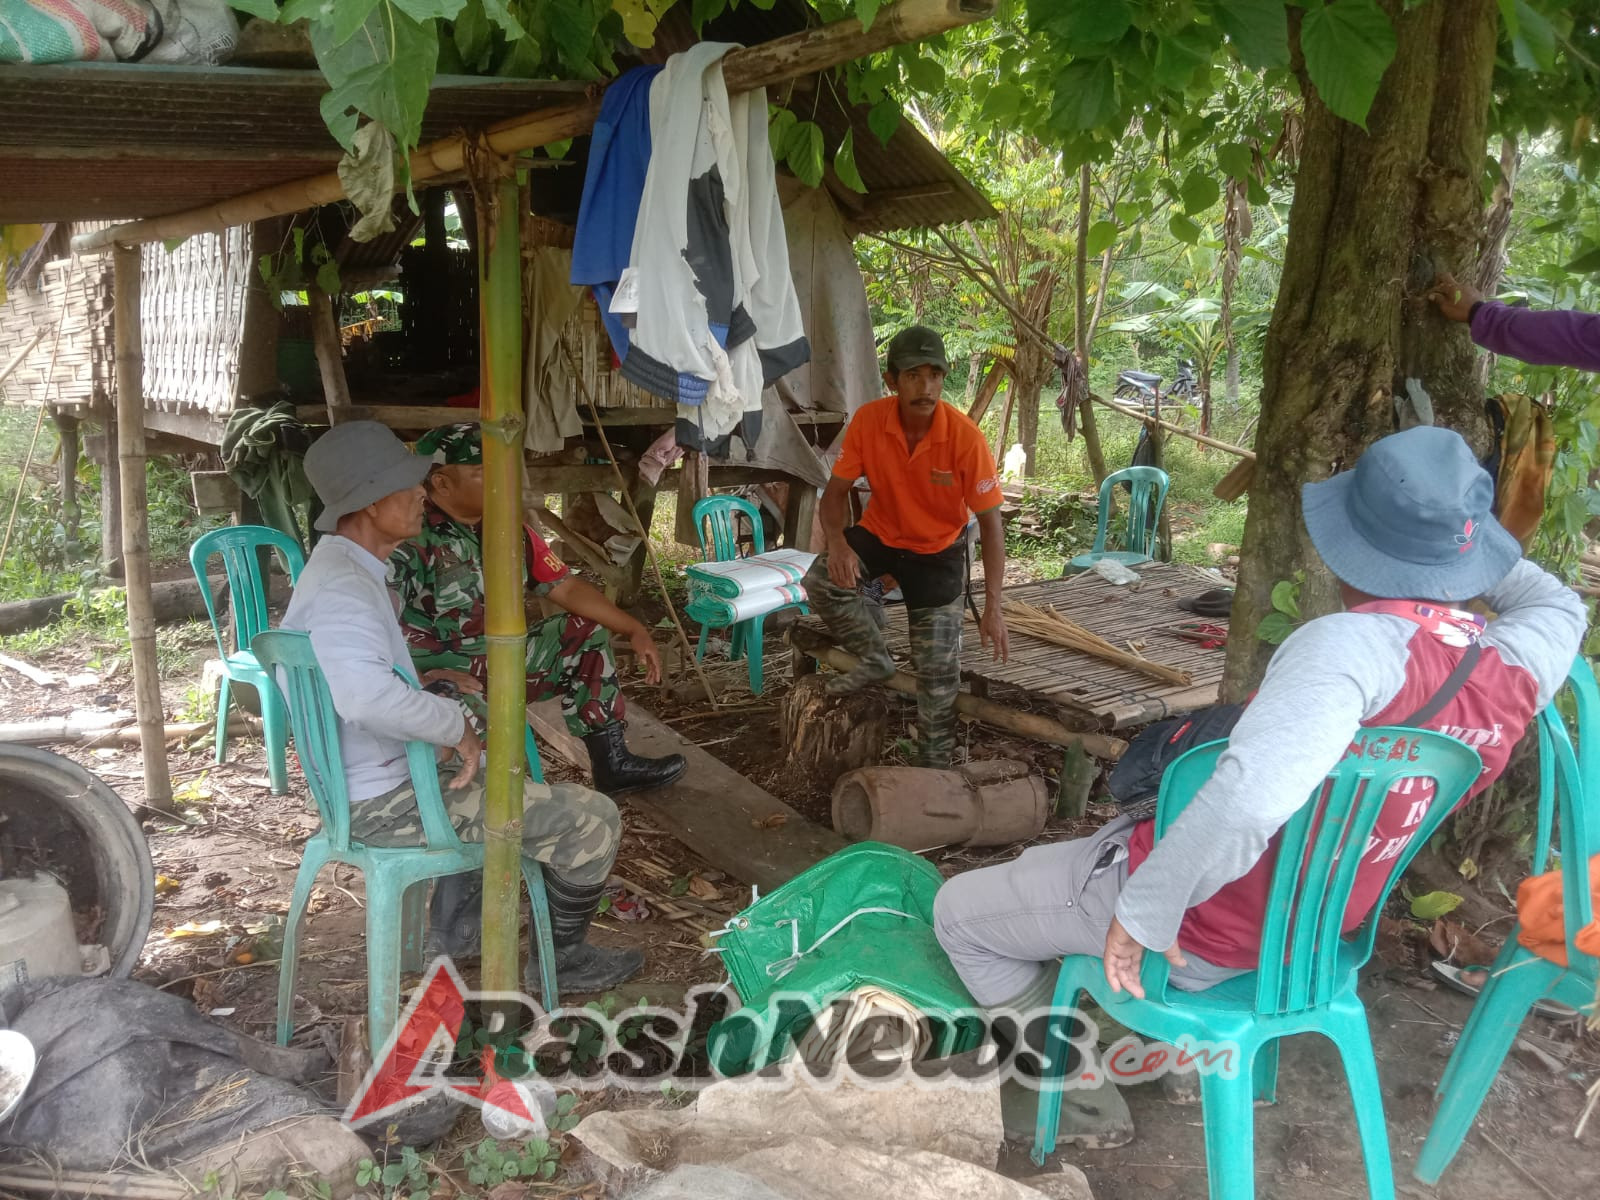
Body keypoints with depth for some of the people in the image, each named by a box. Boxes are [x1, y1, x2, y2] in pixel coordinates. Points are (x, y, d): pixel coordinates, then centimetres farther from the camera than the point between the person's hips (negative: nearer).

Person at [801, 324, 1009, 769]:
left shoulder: (965, 437, -26)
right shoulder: (868, 421, -20)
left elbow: (990, 522, -20)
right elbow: (835, 492, -11)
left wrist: (992, 608, -26)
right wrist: (837, 542, -35)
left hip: (939, 549, -2)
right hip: (879, 533, 2)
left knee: (939, 672, -4)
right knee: (821, 582, -27)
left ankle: (933, 766, 19)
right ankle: (875, 659, 0)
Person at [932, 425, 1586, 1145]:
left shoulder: (1357, 644, -36)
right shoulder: (1517, 662, -10)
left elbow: (1250, 794, -51)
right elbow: (1558, 605, 17)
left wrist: (1144, 914, -38)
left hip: (1205, 928, -8)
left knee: (960, 912, 11)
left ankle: (1083, 1102, 21)